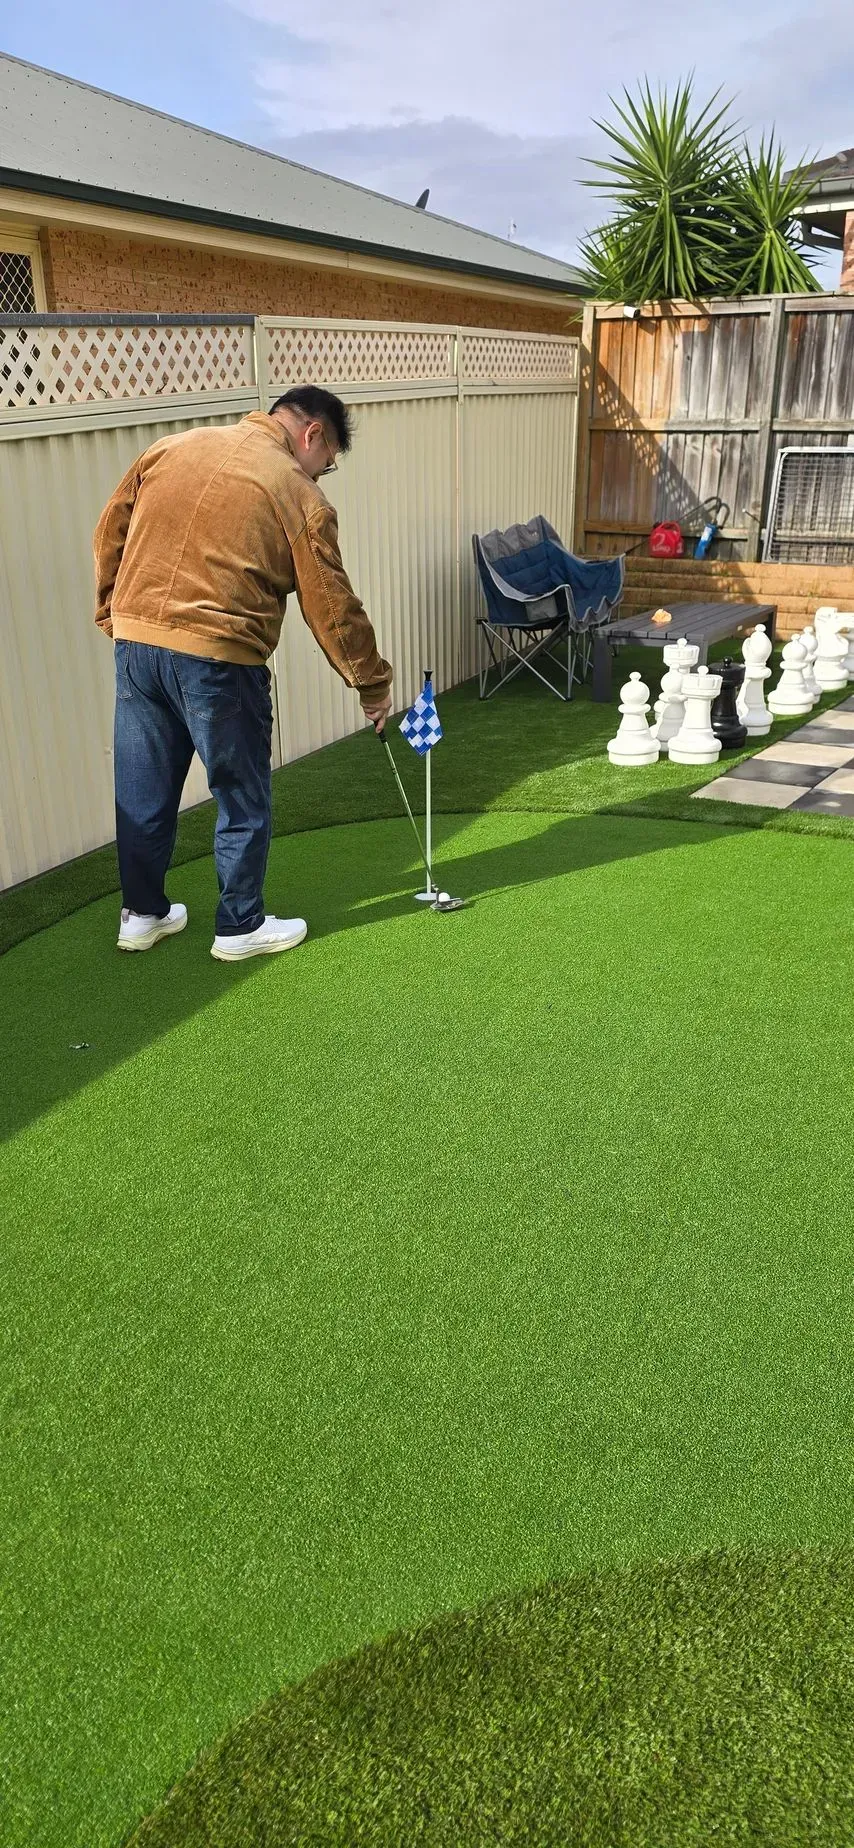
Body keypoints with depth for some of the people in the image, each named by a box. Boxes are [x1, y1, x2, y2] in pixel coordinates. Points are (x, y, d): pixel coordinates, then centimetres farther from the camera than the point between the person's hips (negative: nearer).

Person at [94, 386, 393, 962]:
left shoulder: (173, 447, 12)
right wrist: (373, 684, 7)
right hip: (218, 657, -6)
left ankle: (142, 913, 28)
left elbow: (109, 533, 14)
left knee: (144, 790, 16)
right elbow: (332, 608, -2)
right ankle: (241, 926, 20)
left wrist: (115, 613, 23)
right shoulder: (301, 497, -3)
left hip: (134, 642, 6)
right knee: (243, 799, 10)